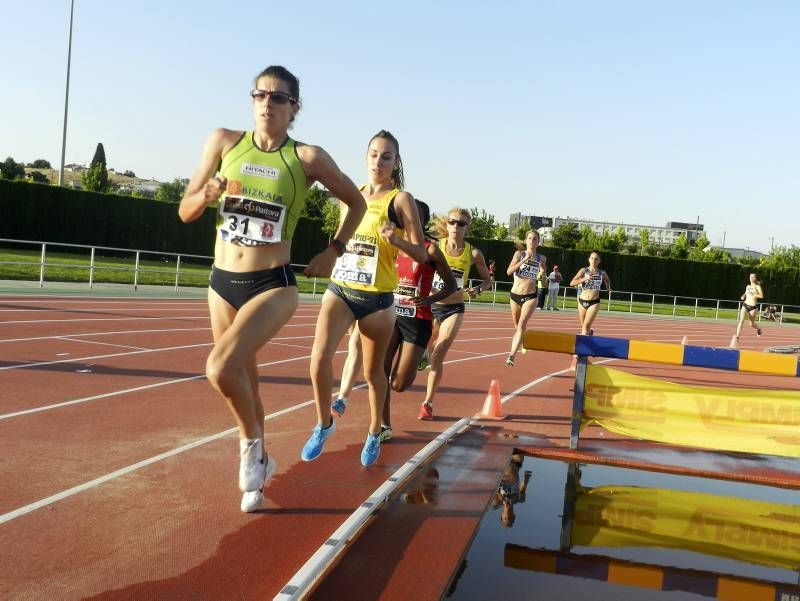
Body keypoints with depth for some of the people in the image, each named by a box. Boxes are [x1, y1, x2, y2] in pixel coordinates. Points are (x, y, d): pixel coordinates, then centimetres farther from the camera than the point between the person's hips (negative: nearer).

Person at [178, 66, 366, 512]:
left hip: (273, 285, -4)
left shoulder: (307, 157, -7)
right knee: (245, 382, 15)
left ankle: (252, 442, 4)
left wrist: (334, 250, 2)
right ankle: (260, 461, 39)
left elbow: (356, 202, 9)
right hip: (222, 283, 4)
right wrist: (209, 193, -15)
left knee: (221, 368, -25)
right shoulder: (224, 142, 1)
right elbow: (186, 212, 4)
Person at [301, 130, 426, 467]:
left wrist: (396, 240, -26)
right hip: (339, 289, 3)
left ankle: (374, 433, 32)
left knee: (373, 371, 9)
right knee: (320, 357, -15)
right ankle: (324, 424, 8)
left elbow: (421, 255, -10)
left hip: (377, 298, -3)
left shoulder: (400, 199, -6)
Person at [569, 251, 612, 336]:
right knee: (583, 326, 16)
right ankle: (589, 332, 47)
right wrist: (585, 278, -25)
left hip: (594, 303, -1)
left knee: (586, 326, -14)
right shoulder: (583, 270, -3)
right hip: (582, 301, 1)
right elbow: (572, 283, -17)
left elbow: (607, 280, 28)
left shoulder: (602, 273, 2)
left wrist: (608, 286, 13)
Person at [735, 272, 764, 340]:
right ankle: (737, 337, -18)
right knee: (741, 321, -15)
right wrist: (743, 296, 6)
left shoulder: (757, 286, -3)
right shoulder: (748, 286, 12)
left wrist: (753, 294, -21)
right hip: (745, 305, 3)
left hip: (753, 307, -3)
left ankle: (758, 329, 44)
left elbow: (761, 296, -14)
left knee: (751, 324, 9)